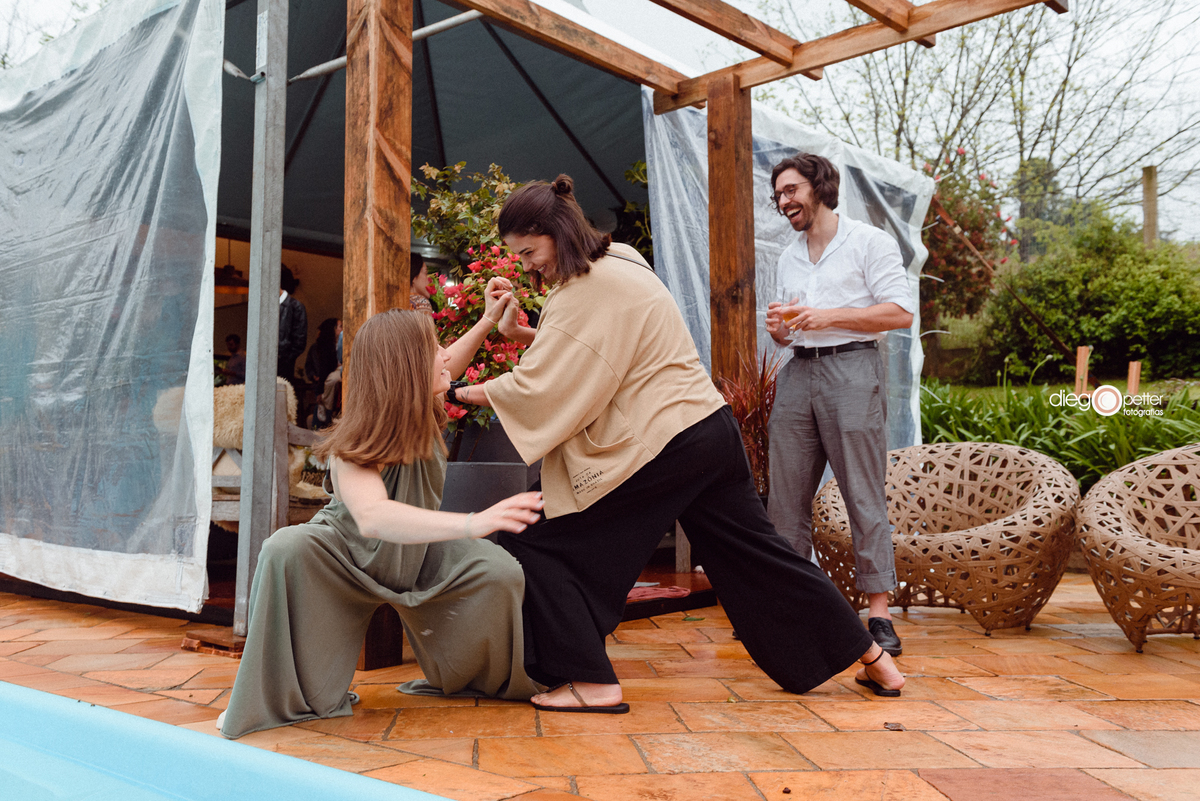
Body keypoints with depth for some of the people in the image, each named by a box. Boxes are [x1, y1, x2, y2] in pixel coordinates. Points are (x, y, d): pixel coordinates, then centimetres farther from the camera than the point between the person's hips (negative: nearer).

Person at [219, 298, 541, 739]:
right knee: (286, 549, -37)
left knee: (501, 573, -23)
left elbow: (446, 369, 12)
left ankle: (460, 677, 6)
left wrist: (487, 321, 3)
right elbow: (372, 518, -56)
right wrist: (473, 523, -70)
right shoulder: (351, 449, -34)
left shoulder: (423, 414, -15)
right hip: (350, 559, -4)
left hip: (420, 556, 4)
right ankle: (294, 694, -18)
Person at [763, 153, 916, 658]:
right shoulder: (787, 260, 21)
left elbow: (901, 313, -7)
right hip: (798, 373, 6)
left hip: (851, 370, -6)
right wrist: (778, 328, 2)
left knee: (865, 498, -6)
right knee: (786, 498, 3)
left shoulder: (869, 242, 2)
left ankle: (879, 615, 0)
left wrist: (829, 316, -12)